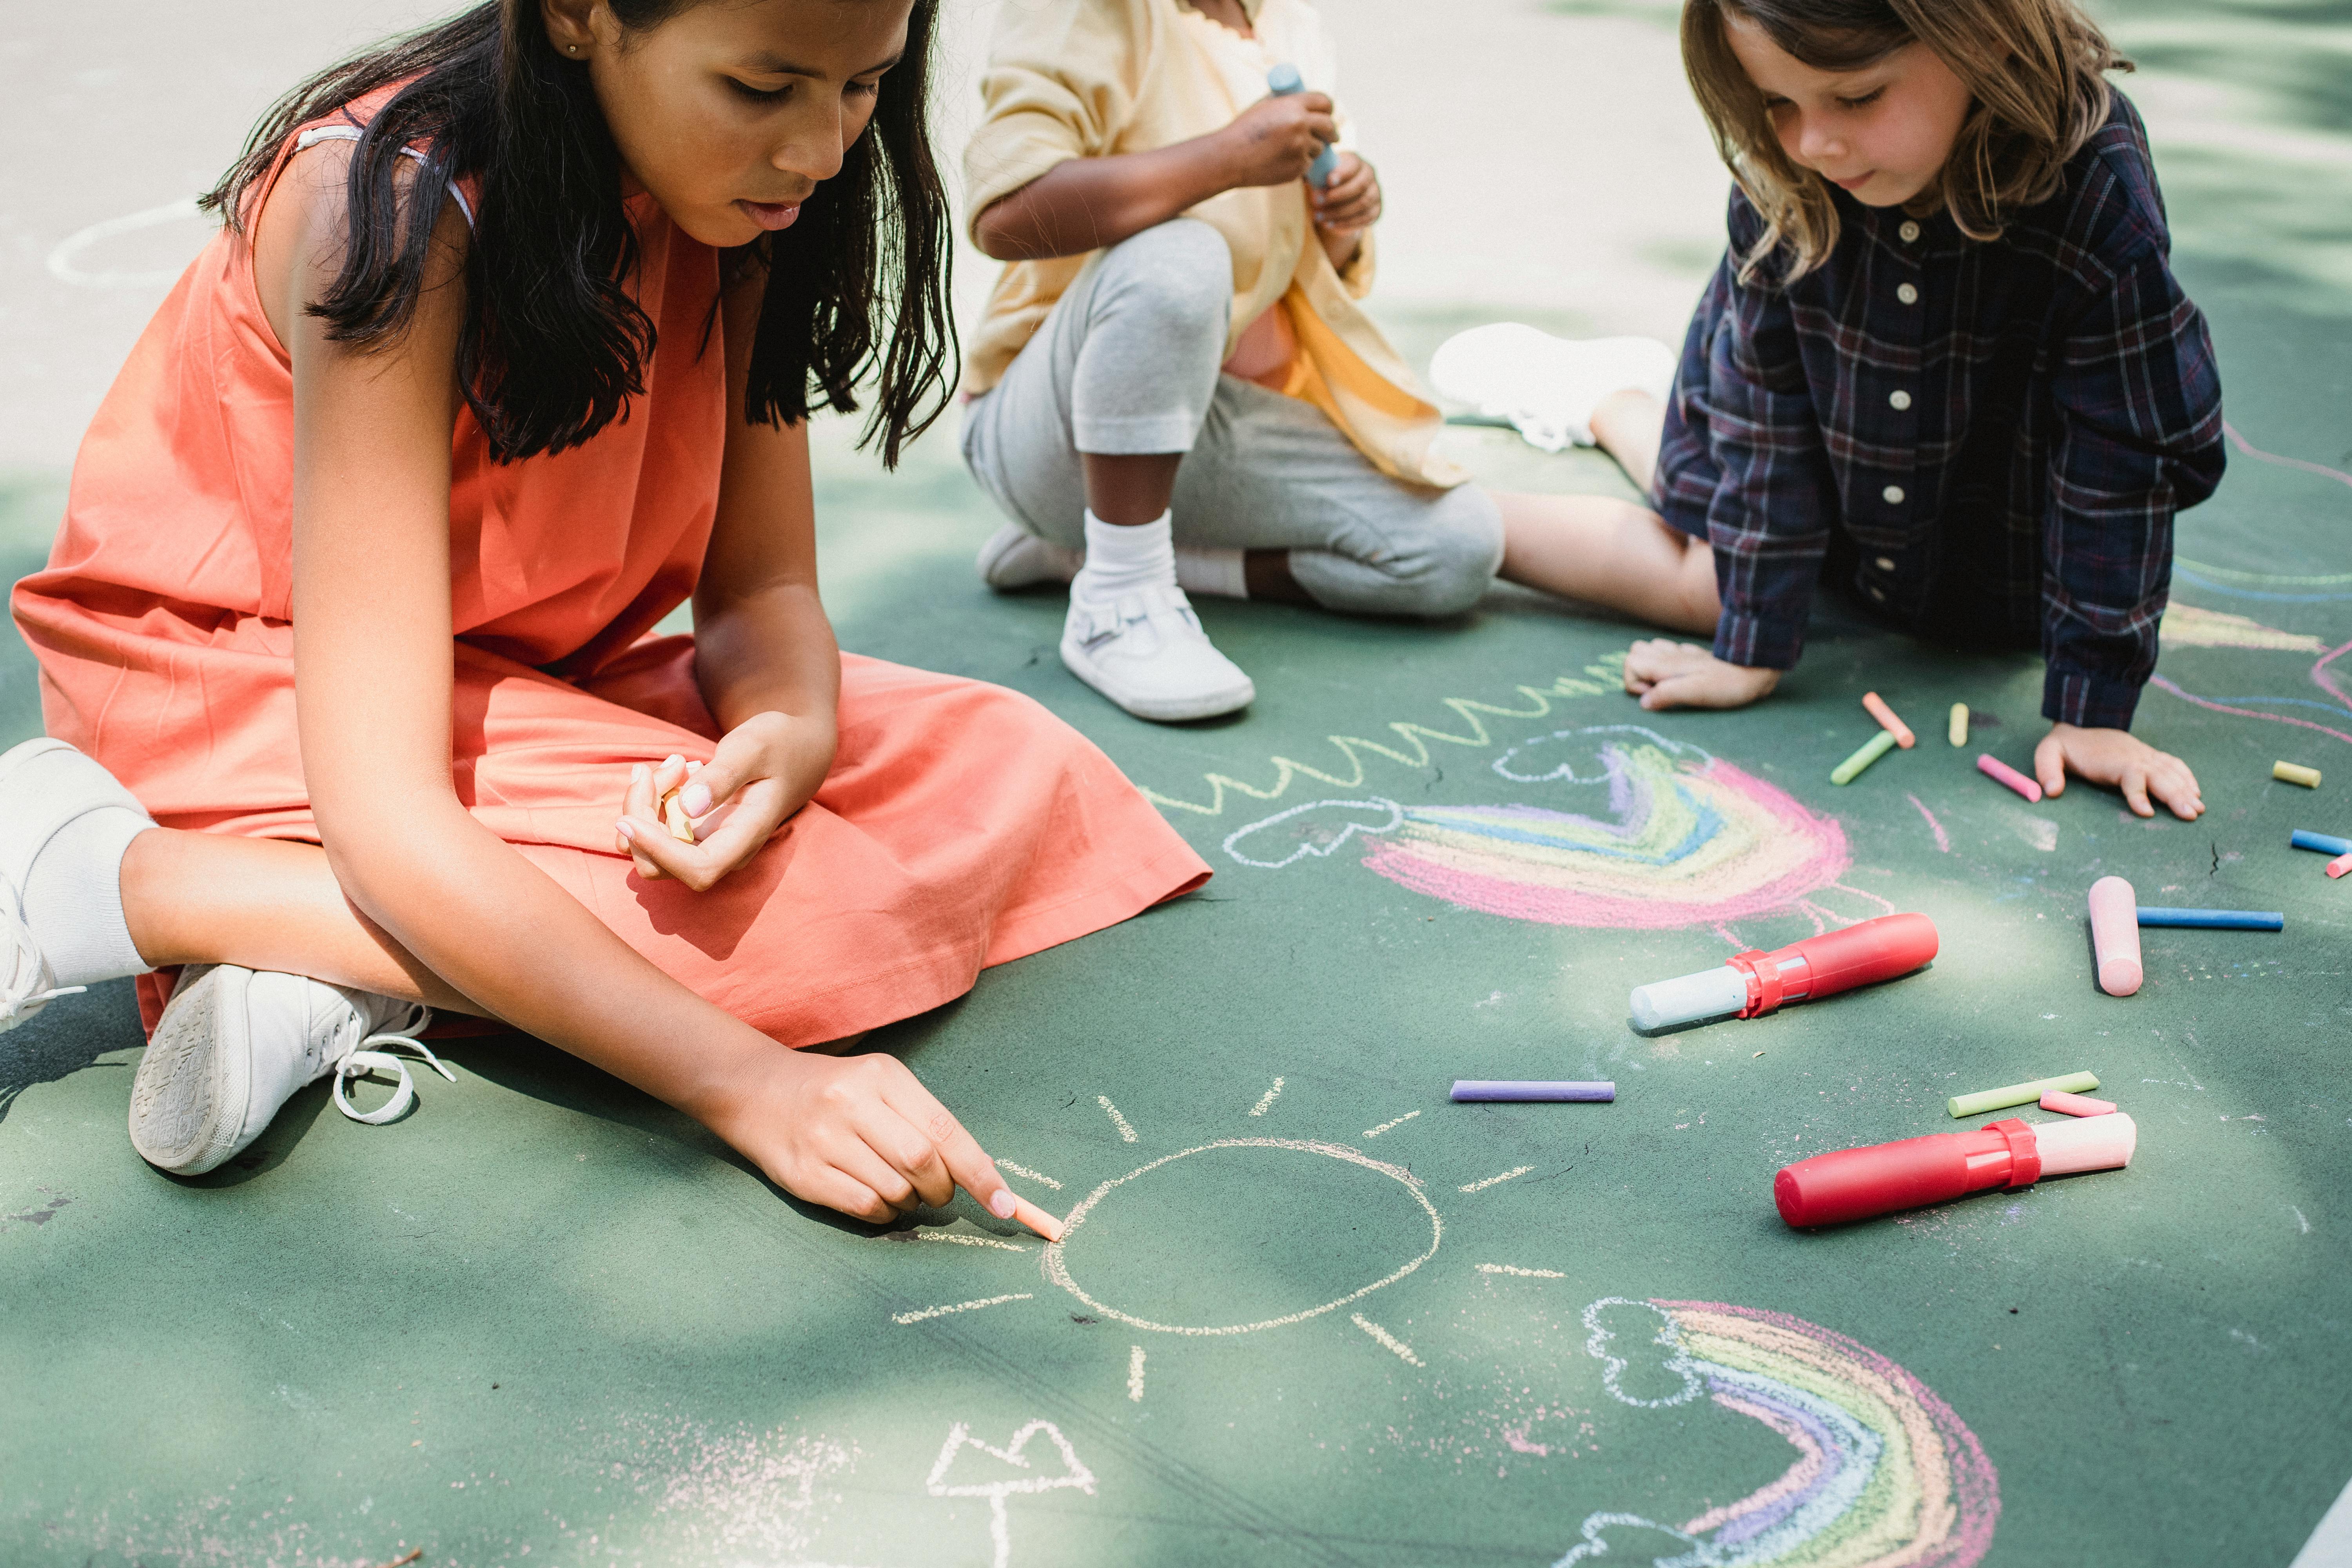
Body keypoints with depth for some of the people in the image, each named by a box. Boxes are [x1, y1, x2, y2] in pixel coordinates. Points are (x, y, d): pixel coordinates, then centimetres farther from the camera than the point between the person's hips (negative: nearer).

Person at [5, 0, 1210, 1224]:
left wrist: (794, 733, -30)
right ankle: (120, 879, -17)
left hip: (513, 682, 8)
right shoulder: (401, 213, -30)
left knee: (1014, 779, -7)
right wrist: (749, 1082, -41)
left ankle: (340, 971, -18)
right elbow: (383, 812, -34)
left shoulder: (733, 197, -9)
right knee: (797, 911, -26)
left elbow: (762, 588, -5)